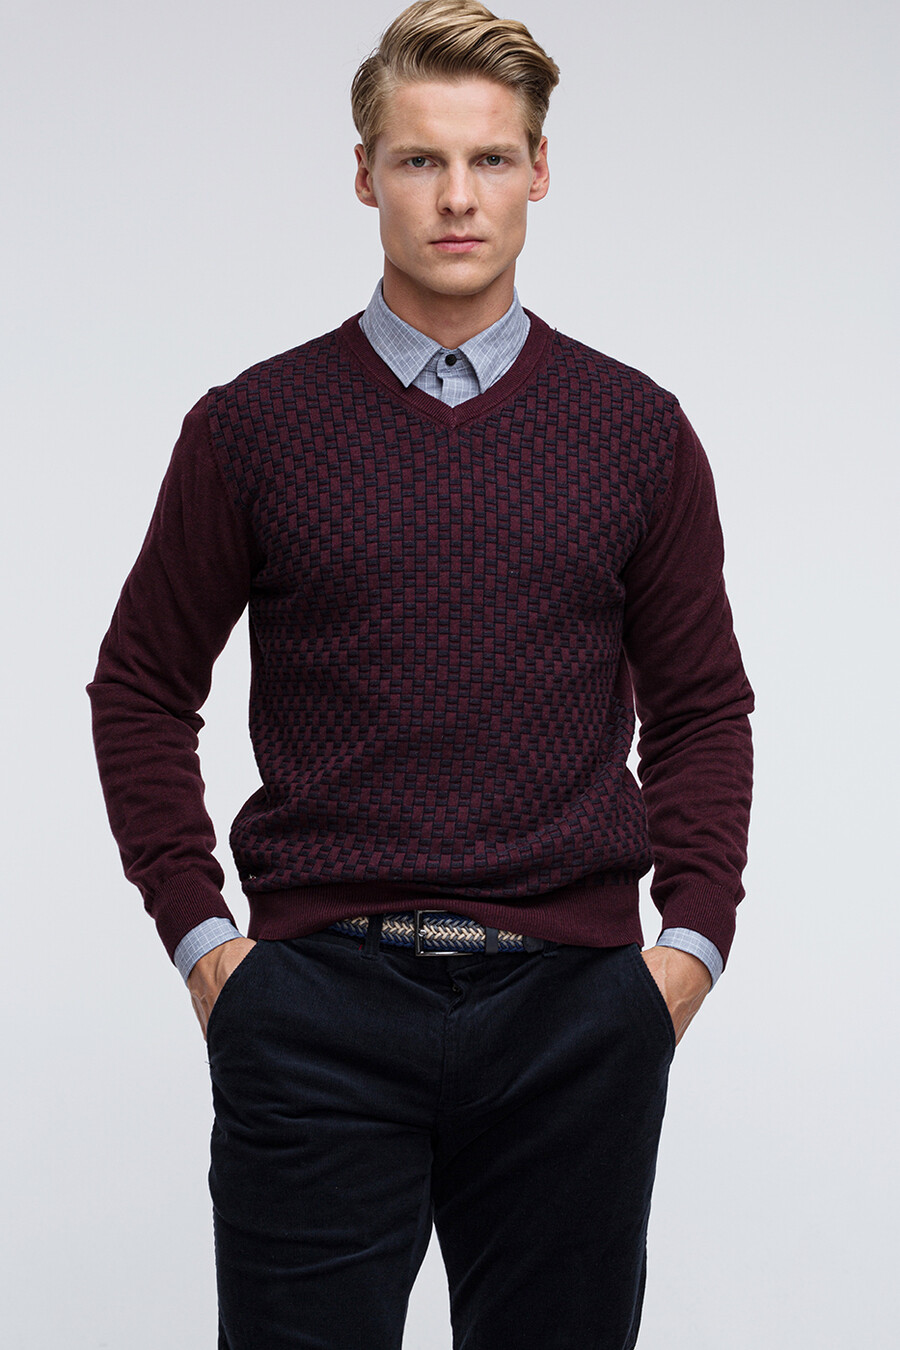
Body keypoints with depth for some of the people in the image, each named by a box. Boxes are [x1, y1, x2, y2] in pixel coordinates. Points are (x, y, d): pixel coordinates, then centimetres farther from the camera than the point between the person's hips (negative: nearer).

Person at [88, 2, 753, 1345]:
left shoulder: (635, 429, 6)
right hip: (318, 1004, -1)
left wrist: (693, 942, 0)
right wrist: (197, 933, 0)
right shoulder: (255, 426, 2)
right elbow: (141, 685, 8)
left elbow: (701, 706, 11)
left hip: (573, 1003, 1)